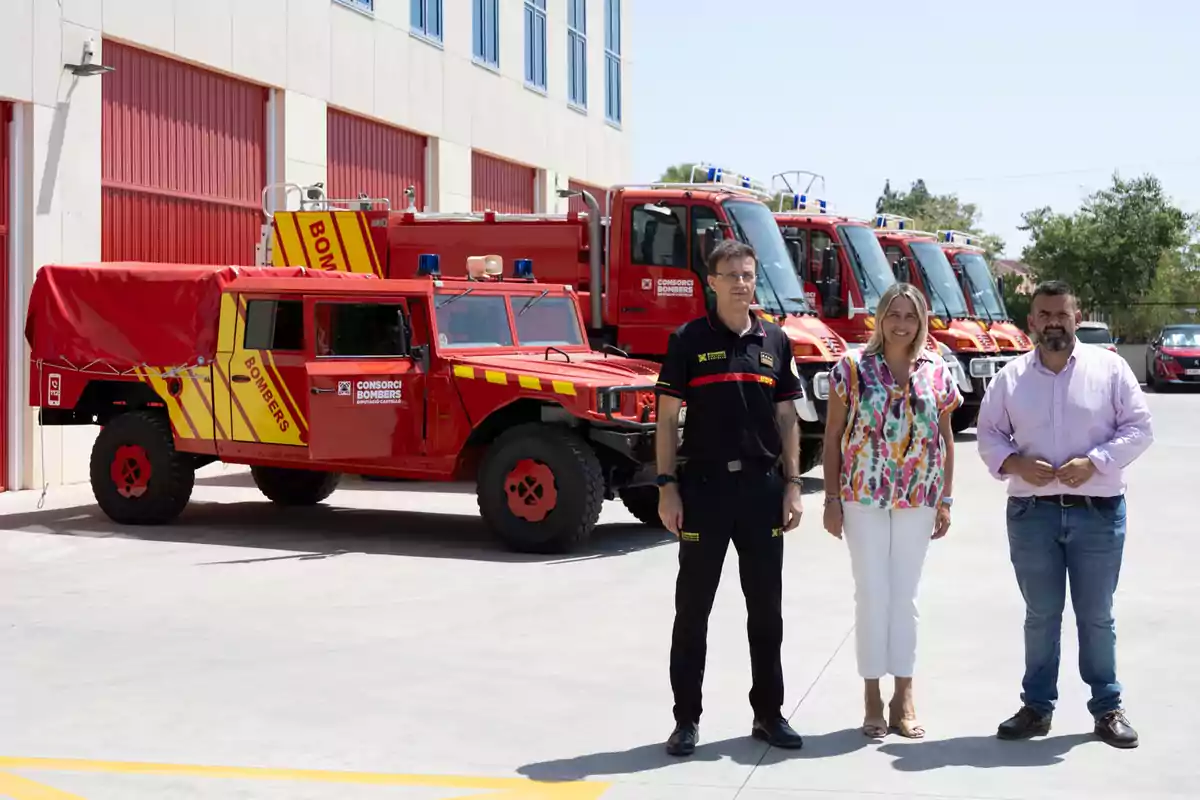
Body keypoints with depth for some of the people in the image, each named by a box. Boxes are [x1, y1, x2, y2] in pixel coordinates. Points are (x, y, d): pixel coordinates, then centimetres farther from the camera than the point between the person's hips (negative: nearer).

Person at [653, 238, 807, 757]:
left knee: (766, 606, 9)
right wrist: (667, 486, -10)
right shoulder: (689, 340, -2)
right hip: (704, 485, -3)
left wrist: (792, 486, 3)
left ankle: (768, 713, 21)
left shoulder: (775, 341, 8)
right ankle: (687, 718, 12)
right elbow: (667, 416, -3)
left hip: (762, 486, 3)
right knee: (693, 606, 3)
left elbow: (787, 418, 10)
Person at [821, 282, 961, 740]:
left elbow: (946, 441, 10)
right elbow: (833, 436, 0)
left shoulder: (937, 372, 5)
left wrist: (945, 500, 6)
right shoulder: (853, 367, -1)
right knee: (872, 594, 1)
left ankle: (904, 698, 16)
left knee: (905, 597, 8)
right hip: (863, 497, -2)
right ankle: (872, 699, 11)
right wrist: (832, 499, -4)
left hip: (918, 500, 2)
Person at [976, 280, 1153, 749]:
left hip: (1098, 512, -1)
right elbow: (988, 433, 8)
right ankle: (1037, 706, 20)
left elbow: (1139, 428, -2)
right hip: (1032, 512, 1)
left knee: (1096, 616, 8)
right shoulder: (1011, 377, 4)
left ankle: (1107, 707, 21)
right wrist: (1014, 463, -12)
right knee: (1041, 615, 9)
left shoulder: (1109, 368, 0)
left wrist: (1094, 462, -15)